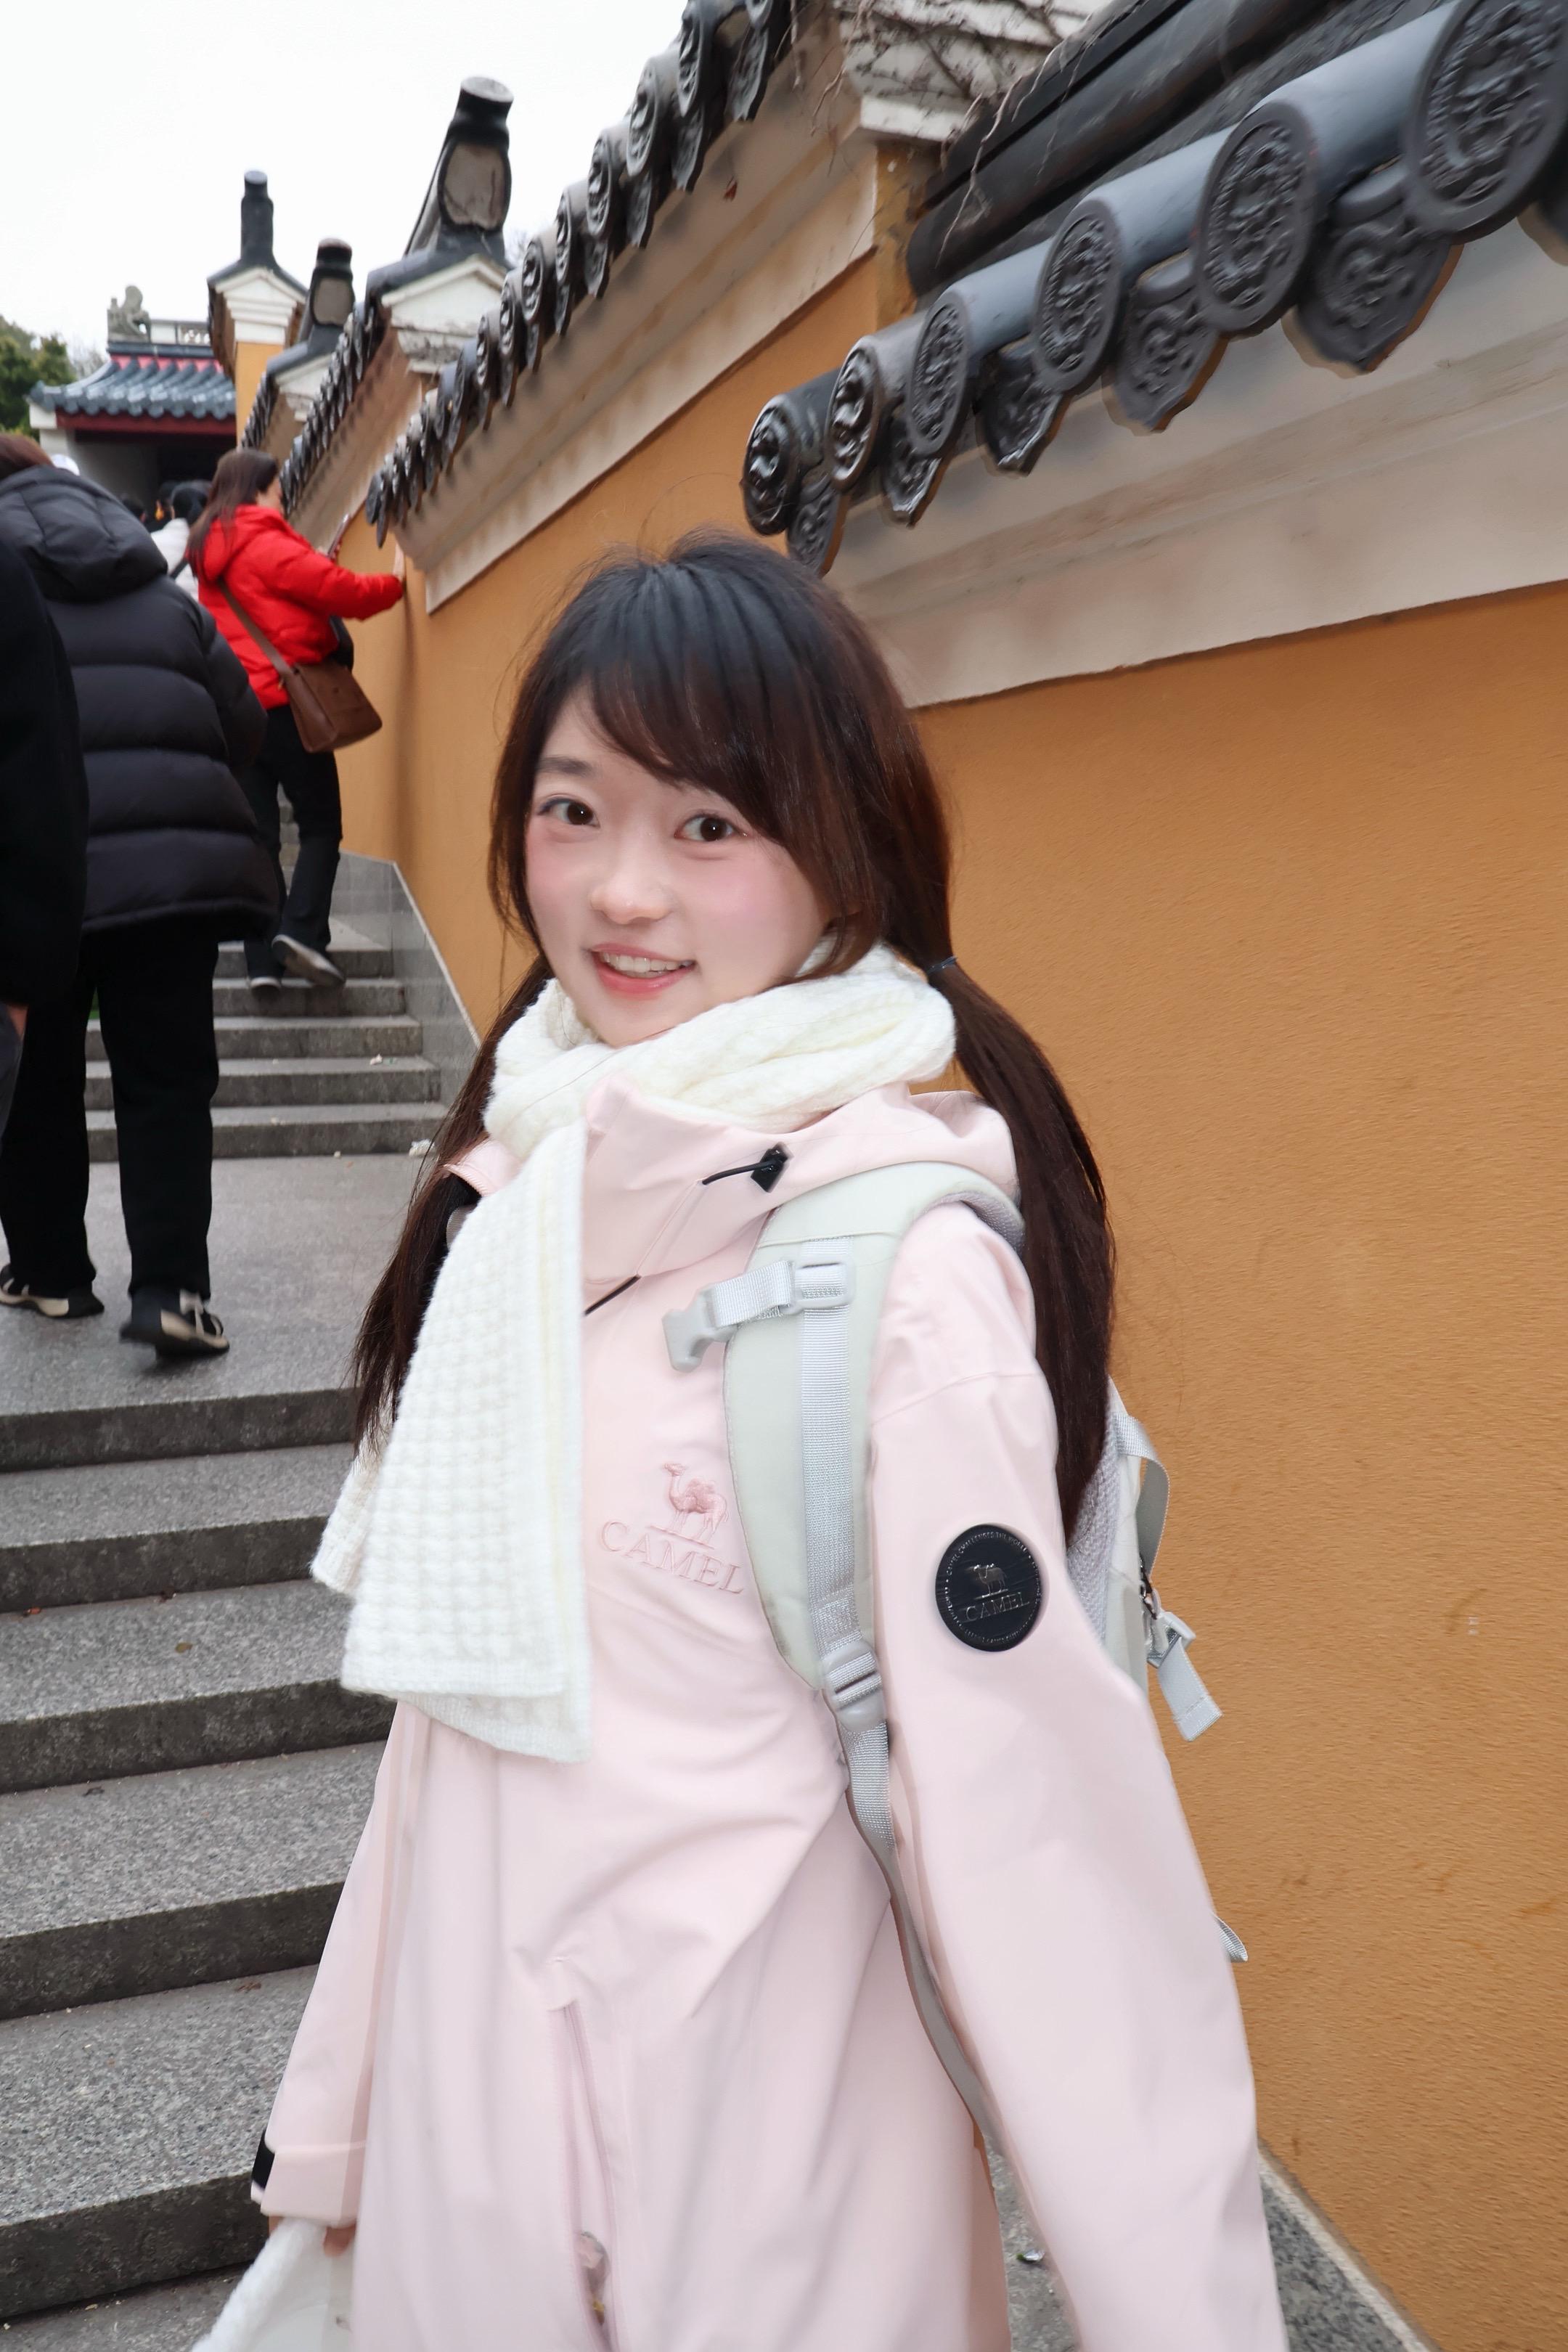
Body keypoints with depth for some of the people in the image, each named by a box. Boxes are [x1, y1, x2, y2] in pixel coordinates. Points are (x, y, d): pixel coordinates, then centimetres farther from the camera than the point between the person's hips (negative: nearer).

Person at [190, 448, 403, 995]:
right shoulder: (268, 544, -8)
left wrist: (317, 565, 12)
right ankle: (302, 931, -16)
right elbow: (345, 592, -9)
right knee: (321, 824, 1)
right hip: (285, 702, -7)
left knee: (257, 835, 5)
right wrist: (398, 582, 7)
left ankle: (263, 959, 0)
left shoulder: (210, 553, 17)